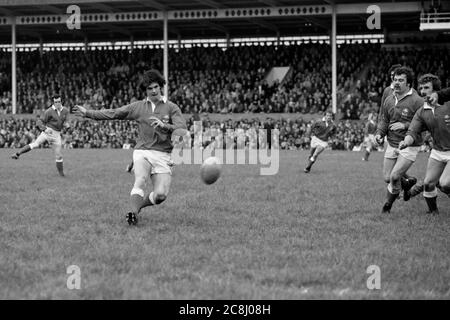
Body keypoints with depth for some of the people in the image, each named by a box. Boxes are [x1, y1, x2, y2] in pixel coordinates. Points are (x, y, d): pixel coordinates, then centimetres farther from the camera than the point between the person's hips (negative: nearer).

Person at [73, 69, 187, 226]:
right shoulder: (138, 106, 11)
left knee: (161, 195, -13)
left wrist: (164, 125, -23)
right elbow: (113, 113, 12)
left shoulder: (171, 107, 6)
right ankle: (134, 213, -38)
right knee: (140, 180, -28)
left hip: (163, 155, 0)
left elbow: (182, 130, -6)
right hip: (142, 152, 1)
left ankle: (138, 205, 14)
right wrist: (87, 113, 9)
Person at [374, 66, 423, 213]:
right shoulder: (389, 100, 4)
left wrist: (404, 125, -24)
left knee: (394, 176, -13)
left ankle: (387, 205, 9)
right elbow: (384, 120, 15)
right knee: (387, 178, 6)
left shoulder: (416, 101, -14)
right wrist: (379, 133, -3)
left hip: (409, 146, -6)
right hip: (392, 144, 6)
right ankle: (408, 182, 38)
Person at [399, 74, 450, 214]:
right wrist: (405, 142, -28)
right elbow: (413, 132, -6)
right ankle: (433, 211, 24)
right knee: (428, 183, 2)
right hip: (437, 151, 5)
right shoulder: (421, 112, 1)